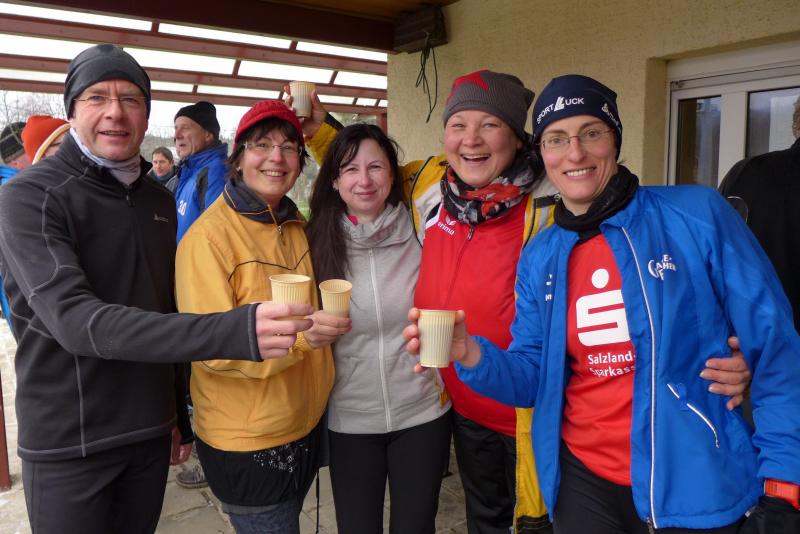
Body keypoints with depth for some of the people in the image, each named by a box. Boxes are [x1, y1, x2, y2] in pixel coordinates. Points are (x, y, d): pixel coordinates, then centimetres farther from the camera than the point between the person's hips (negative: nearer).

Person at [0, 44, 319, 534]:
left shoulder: (161, 200, 6)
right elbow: (76, 321, -28)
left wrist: (180, 414, 14)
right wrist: (233, 332, -40)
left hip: (152, 433, 5)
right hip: (69, 445, -5)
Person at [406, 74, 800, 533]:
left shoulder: (698, 215, -11)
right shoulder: (539, 258, 0)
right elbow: (533, 379, 2)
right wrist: (472, 356, -18)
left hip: (696, 486, -2)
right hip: (584, 480, 3)